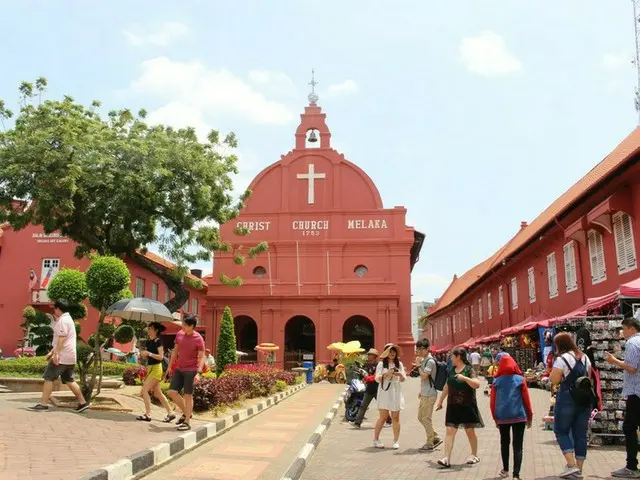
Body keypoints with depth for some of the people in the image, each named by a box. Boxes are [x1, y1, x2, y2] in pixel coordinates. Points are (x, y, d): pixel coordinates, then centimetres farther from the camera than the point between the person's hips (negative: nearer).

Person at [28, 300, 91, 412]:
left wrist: (56, 353, -26)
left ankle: (43, 404, -4)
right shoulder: (68, 319, 22)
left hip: (62, 356, -10)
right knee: (68, 380, 13)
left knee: (49, 378, -5)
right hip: (70, 357, 10)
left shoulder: (63, 320, -11)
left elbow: (62, 338, -21)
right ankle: (83, 402, 12)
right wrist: (52, 352, 29)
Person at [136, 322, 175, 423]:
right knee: (158, 393, 10)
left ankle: (148, 415, -6)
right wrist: (143, 354, -6)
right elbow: (146, 357, 15)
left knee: (144, 390, -11)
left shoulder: (158, 341, -11)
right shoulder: (147, 342, 12)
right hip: (150, 368, 9)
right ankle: (170, 413, 15)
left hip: (156, 368, -9)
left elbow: (161, 357, -16)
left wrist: (149, 353, -22)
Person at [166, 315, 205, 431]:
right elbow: (175, 351, 16)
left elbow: (201, 357, -14)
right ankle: (186, 413, 21)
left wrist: (198, 373, -23)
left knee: (188, 395, -2)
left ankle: (187, 422, 6)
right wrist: (170, 366, 16)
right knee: (172, 392, 3)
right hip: (179, 369, 6)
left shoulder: (198, 339, -14)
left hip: (191, 370, -6)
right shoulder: (179, 334, 4)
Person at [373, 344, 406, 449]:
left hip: (396, 393, 3)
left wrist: (400, 374, -11)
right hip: (384, 392, -3)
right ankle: (376, 439, 10)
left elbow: (403, 379, 11)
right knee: (383, 417, -3)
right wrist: (386, 374, -23)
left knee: (395, 418, 5)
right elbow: (377, 379, -6)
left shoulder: (399, 364, 10)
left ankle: (396, 441, 11)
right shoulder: (381, 364, 0)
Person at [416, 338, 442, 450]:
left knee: (426, 418, -2)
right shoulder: (424, 360, 14)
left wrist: (418, 366, -13)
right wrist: (421, 391, 21)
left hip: (429, 395, -10)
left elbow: (424, 376, -24)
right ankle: (435, 437, 20)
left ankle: (430, 443, 8)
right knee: (421, 417, 14)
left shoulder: (430, 361, -16)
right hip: (425, 394, 10)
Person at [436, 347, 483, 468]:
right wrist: (441, 400, 22)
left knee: (470, 431, 9)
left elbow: (477, 384, -22)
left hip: (467, 406, -5)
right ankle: (447, 459, -8)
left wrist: (464, 378, -34)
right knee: (450, 431, -4)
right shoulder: (452, 370, 9)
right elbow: (447, 386, 19)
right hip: (453, 406, 5)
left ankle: (474, 455, 28)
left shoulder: (469, 370, -8)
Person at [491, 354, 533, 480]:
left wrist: (495, 418, 14)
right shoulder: (520, 379, -2)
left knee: (504, 443, 18)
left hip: (502, 417, 2)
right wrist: (529, 416, 11)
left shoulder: (496, 381, 1)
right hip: (519, 416, -2)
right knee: (517, 446, 0)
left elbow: (493, 401, 3)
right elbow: (526, 399, 1)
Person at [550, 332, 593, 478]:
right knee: (580, 433, 10)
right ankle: (579, 468, 13)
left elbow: (554, 380, -14)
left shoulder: (562, 359, -12)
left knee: (561, 431, 5)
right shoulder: (585, 358, 11)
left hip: (567, 399, -6)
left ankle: (571, 465, -6)